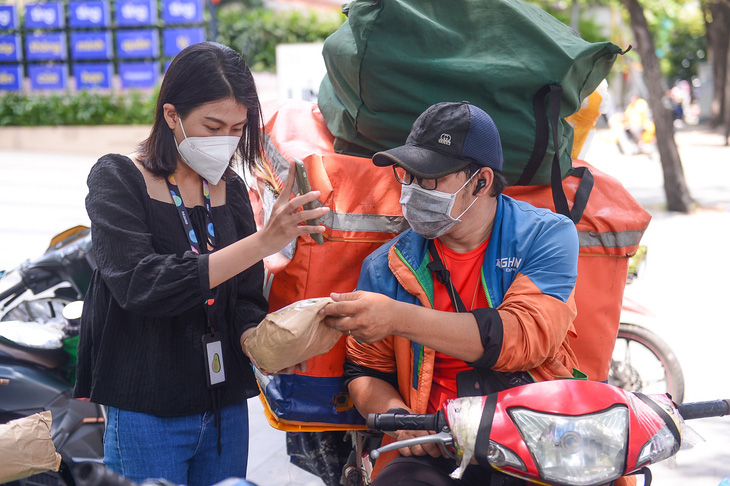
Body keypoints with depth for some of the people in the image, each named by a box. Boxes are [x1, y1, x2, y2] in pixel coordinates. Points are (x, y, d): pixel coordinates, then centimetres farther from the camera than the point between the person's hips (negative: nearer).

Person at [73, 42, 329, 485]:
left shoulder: (231, 190, 6)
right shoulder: (117, 179, -9)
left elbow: (246, 298, 5)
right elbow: (141, 285, -25)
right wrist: (262, 242, -31)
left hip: (227, 409, 5)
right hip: (146, 412, -5)